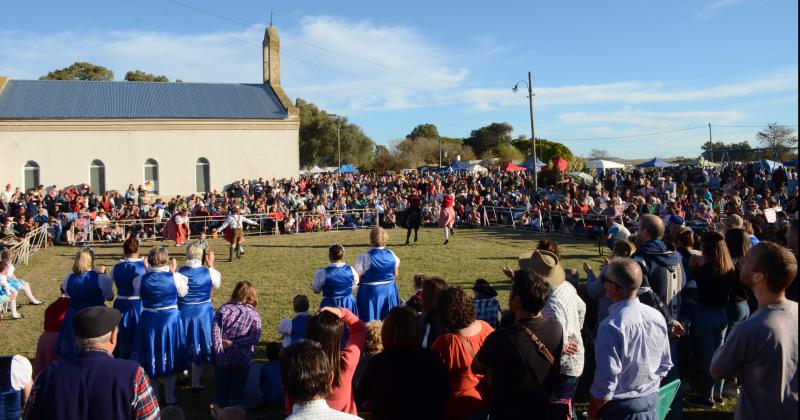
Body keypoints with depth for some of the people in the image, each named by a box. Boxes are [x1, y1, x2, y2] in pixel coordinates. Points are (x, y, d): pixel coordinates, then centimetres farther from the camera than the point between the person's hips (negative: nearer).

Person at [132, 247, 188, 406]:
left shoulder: (143, 279, -11)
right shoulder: (174, 277, -14)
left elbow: (137, 286, 10)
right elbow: (183, 291, 3)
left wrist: (147, 271, 7)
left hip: (149, 321, 1)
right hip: (170, 320, -1)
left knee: (150, 360, 15)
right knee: (169, 359, 14)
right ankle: (169, 397, 22)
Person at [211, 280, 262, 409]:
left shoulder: (223, 309, -3)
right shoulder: (254, 315, -3)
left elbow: (215, 333, -12)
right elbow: (255, 337, -16)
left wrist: (219, 354, -12)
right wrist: (234, 344, -13)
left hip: (223, 359, 1)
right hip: (242, 360, 0)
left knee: (220, 391, 15)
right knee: (237, 393, 13)